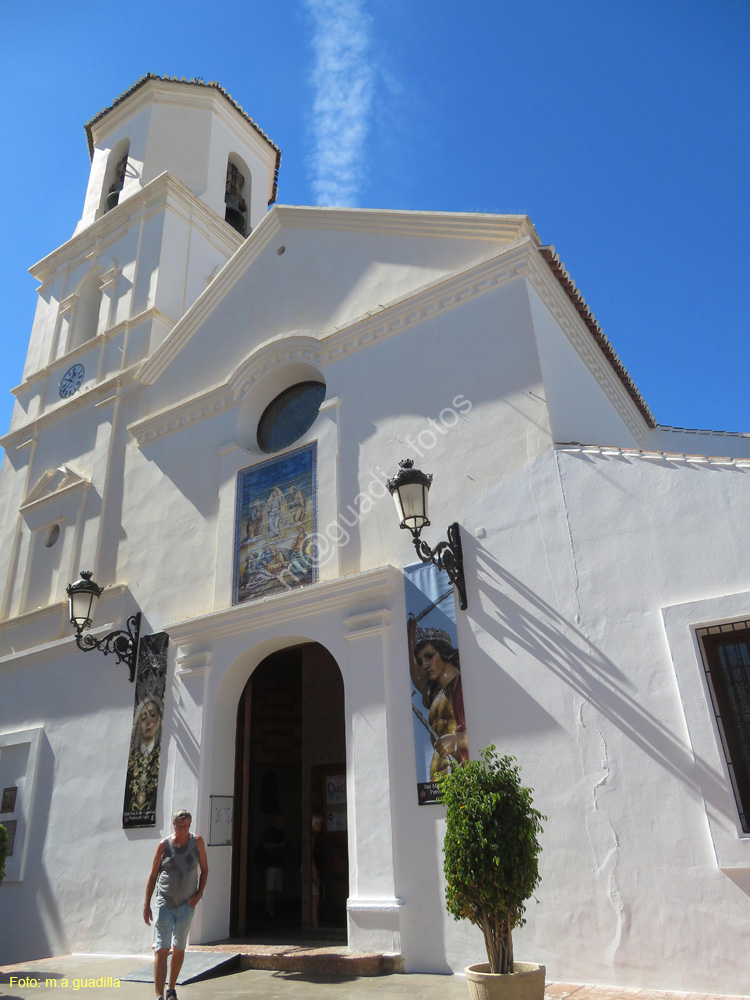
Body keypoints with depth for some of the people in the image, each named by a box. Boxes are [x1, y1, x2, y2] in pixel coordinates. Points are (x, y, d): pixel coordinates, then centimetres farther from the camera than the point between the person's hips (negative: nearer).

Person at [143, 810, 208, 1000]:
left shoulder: (197, 842, -2)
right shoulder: (164, 845, -5)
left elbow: (204, 869, 7)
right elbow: (153, 875, 1)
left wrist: (199, 894, -4)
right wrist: (146, 904, 0)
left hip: (186, 904, 2)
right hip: (164, 903, -2)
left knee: (179, 949, 14)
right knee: (161, 950, -9)